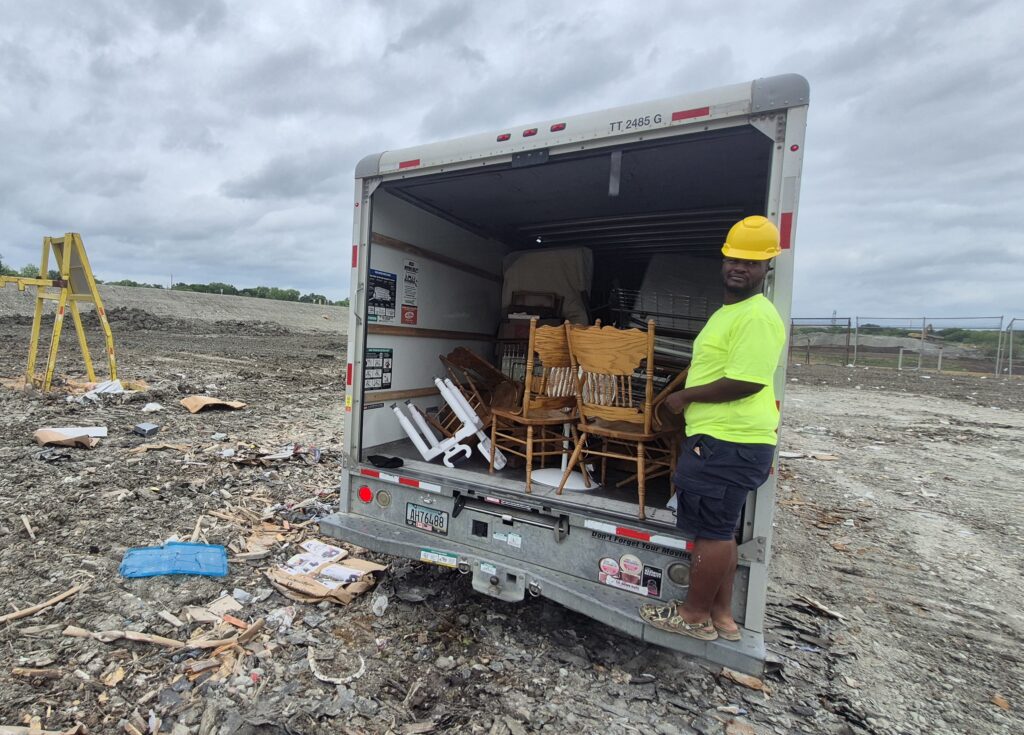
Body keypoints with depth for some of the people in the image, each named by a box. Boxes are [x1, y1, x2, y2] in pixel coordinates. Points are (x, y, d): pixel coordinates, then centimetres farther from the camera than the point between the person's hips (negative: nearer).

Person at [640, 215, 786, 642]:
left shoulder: (757, 316, -16)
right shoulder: (729, 311, 19)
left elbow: (746, 382, -24)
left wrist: (685, 397, -13)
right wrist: (687, 392, 19)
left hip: (730, 444, -11)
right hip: (722, 439, 11)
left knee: (711, 530, 2)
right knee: (719, 530, 17)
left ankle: (695, 615, 20)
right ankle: (721, 614, 31)